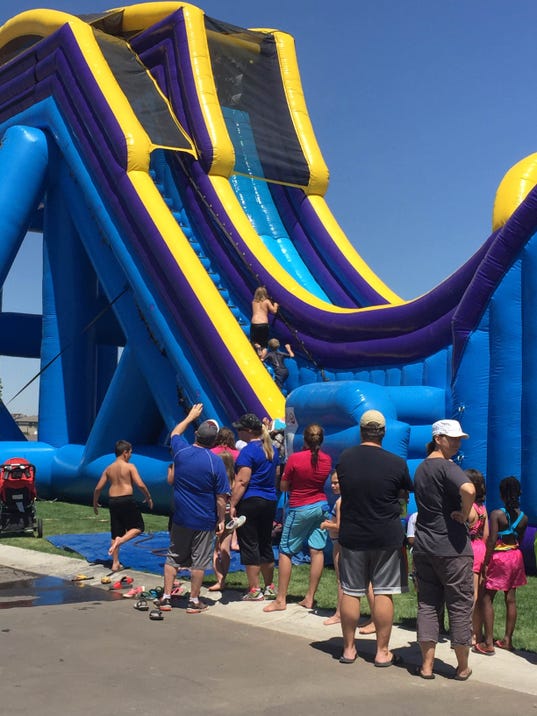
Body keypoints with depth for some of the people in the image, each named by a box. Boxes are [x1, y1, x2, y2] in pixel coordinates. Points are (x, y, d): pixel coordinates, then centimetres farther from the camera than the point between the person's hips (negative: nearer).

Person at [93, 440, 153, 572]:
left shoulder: (109, 468, 9)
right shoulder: (130, 466, -5)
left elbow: (98, 488, 8)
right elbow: (140, 484, -14)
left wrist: (95, 503, 22)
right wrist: (148, 497, 1)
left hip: (113, 501, 5)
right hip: (127, 500, -5)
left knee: (116, 533, 13)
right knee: (138, 527, 9)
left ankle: (115, 563, 15)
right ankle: (121, 540, -18)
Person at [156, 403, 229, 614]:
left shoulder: (181, 451, -6)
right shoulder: (215, 462, -15)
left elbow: (175, 433, 19)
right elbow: (220, 497, -12)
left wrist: (191, 416, 30)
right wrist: (222, 520, 0)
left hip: (181, 517, 3)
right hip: (204, 520, -3)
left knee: (173, 557, 15)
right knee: (199, 561, 8)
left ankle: (166, 598, 17)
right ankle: (194, 601, 14)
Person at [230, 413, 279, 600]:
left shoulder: (248, 451, -14)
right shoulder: (271, 449, 12)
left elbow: (242, 481, -19)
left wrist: (233, 505, -17)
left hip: (250, 501, -8)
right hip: (270, 501, 8)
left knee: (249, 545, -1)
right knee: (265, 544, 15)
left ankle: (254, 590, 1)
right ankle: (269, 588, 22)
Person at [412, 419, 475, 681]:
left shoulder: (421, 468, 13)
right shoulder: (446, 466, -14)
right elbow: (468, 489, -34)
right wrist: (464, 515, -18)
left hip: (423, 546, 7)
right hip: (451, 546, -7)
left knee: (427, 604, 10)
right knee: (460, 605, 5)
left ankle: (427, 665, 11)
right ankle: (462, 667, 14)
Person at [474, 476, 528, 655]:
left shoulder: (496, 514, -17)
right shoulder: (523, 517, -1)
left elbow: (492, 541, -19)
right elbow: (519, 540, 8)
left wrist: (486, 562, -12)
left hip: (499, 557, -6)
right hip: (516, 556, 6)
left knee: (487, 599, 0)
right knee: (510, 599, 11)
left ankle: (488, 643, -2)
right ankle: (507, 640, 18)